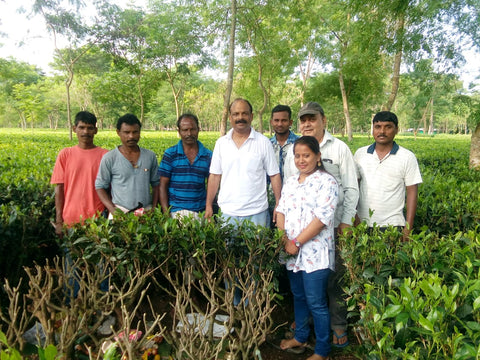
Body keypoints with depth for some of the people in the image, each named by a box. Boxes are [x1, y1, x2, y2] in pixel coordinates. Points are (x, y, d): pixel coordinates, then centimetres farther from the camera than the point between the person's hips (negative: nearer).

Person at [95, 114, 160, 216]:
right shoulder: (109, 158, 1)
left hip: (146, 211, 2)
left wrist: (154, 208, 2)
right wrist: (114, 211, -8)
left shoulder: (150, 156, 8)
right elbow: (100, 187, 3)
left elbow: (156, 184, 12)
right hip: (120, 212, -2)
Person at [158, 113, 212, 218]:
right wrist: (166, 213, -7)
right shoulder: (170, 154, 2)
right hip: (176, 212, -1)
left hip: (201, 212, 2)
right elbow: (163, 186, 1)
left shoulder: (208, 155, 6)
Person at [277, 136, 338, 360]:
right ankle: (300, 337, 40)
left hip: (315, 253, -7)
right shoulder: (290, 182, 12)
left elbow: (322, 218, -18)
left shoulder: (326, 182, -10)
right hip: (292, 253, 7)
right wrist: (283, 239, -6)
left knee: (316, 303, 2)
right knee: (298, 296, 20)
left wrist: (297, 242, -17)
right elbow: (281, 210, 10)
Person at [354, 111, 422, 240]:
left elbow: (412, 192, -1)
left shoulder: (408, 157, 0)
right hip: (362, 224, 2)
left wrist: (408, 228, -5)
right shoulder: (360, 153, 6)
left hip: (392, 225, -2)